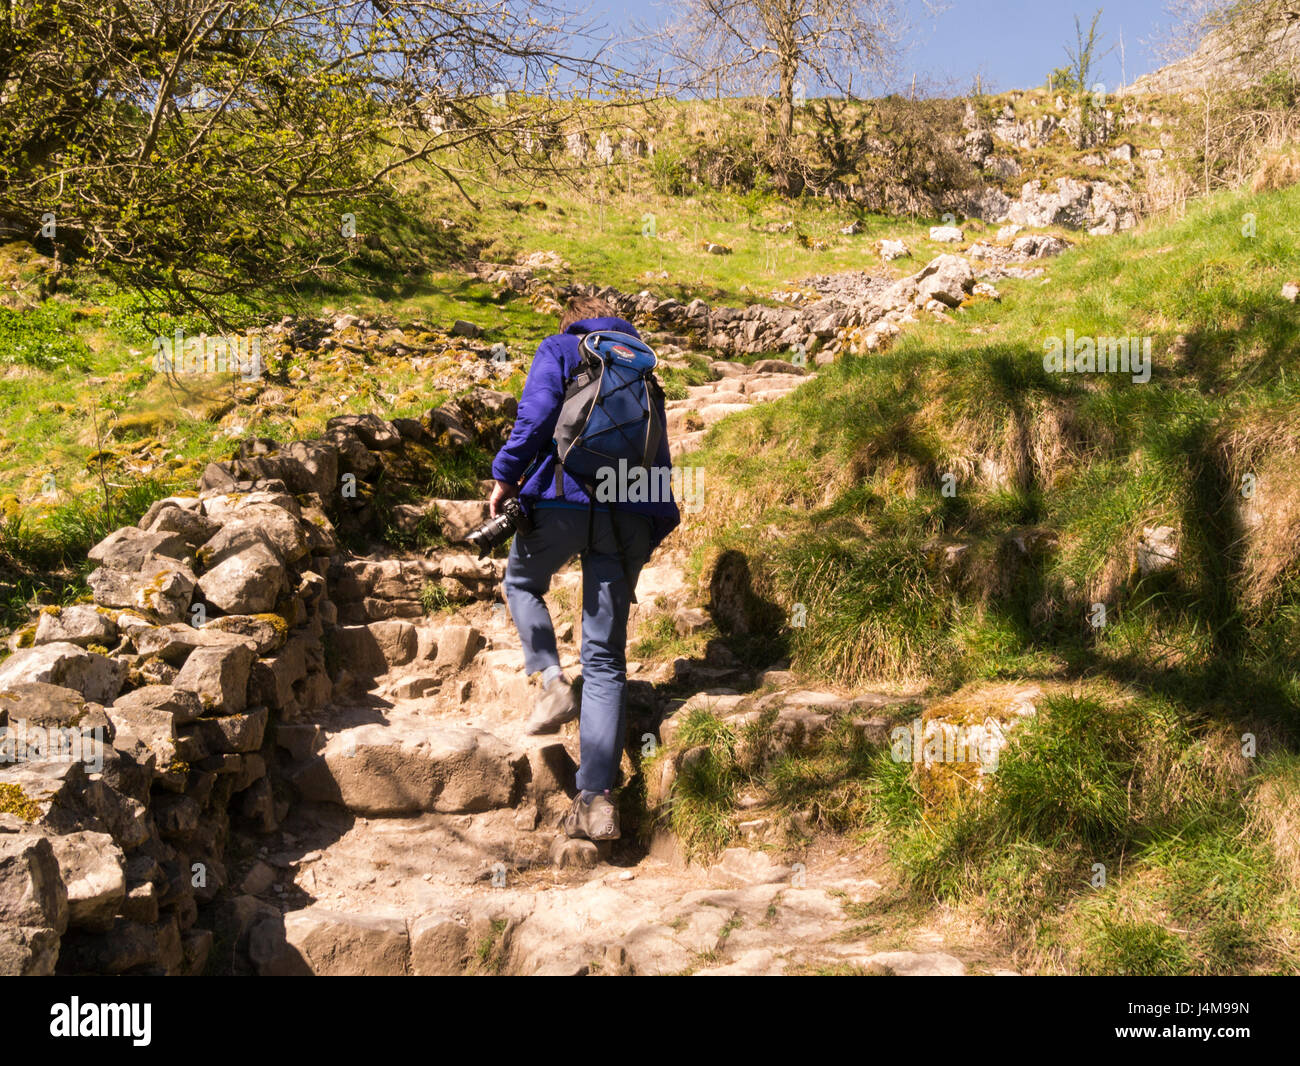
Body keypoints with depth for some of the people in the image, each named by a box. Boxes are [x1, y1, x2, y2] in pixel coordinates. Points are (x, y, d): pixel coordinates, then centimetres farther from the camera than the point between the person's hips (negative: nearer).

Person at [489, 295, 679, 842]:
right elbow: (659, 456, 23)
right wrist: (653, 533, 23)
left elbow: (537, 412, -7)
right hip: (629, 515, 4)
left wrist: (506, 475, -1)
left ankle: (552, 679, 3)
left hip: (563, 498, -3)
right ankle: (597, 797, -5)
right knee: (605, 657, 3)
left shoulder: (559, 350, 13)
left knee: (522, 582, 29)